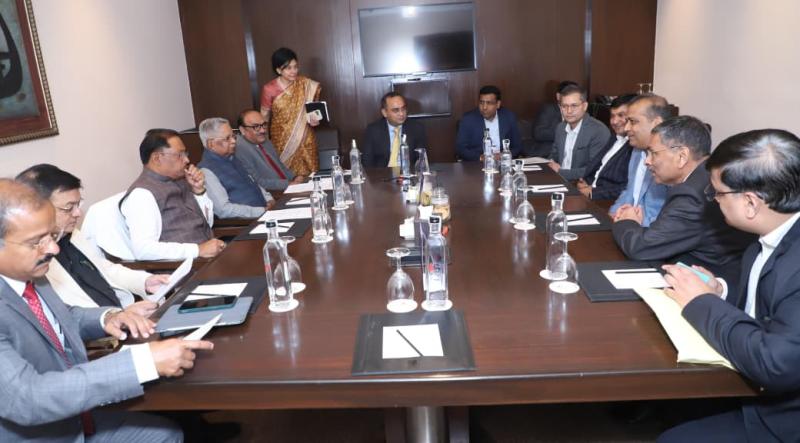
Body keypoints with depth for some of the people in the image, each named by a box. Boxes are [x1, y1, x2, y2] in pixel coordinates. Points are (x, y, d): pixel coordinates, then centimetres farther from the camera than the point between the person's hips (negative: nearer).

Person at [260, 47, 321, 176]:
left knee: (308, 175, 1)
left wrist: (314, 117, -14)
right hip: (282, 140, -1)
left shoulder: (306, 84, -4)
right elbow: (264, 116, 3)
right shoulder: (269, 89, -8)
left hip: (304, 139, 1)